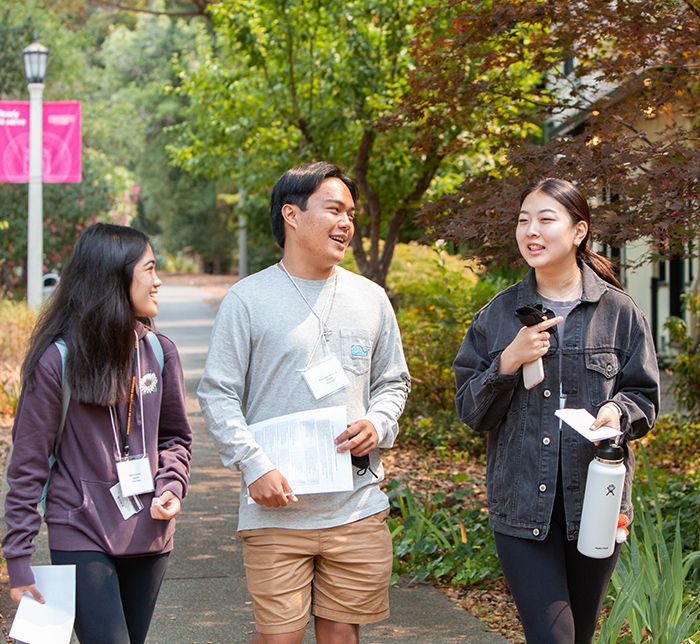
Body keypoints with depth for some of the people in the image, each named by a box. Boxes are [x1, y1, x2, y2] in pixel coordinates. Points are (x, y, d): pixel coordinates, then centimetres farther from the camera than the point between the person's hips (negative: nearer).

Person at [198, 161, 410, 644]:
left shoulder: (371, 299, 10)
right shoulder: (248, 299, -2)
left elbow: (394, 382, 18)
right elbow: (218, 395, -2)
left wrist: (378, 425, -3)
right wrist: (254, 465, -13)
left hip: (357, 506, 3)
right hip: (276, 509, -3)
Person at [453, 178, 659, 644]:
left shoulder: (619, 312, 3)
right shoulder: (499, 314, 5)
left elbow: (645, 398, 7)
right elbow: (470, 411, 4)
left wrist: (618, 411, -16)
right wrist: (507, 363, -13)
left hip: (596, 499, 1)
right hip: (522, 505, 0)